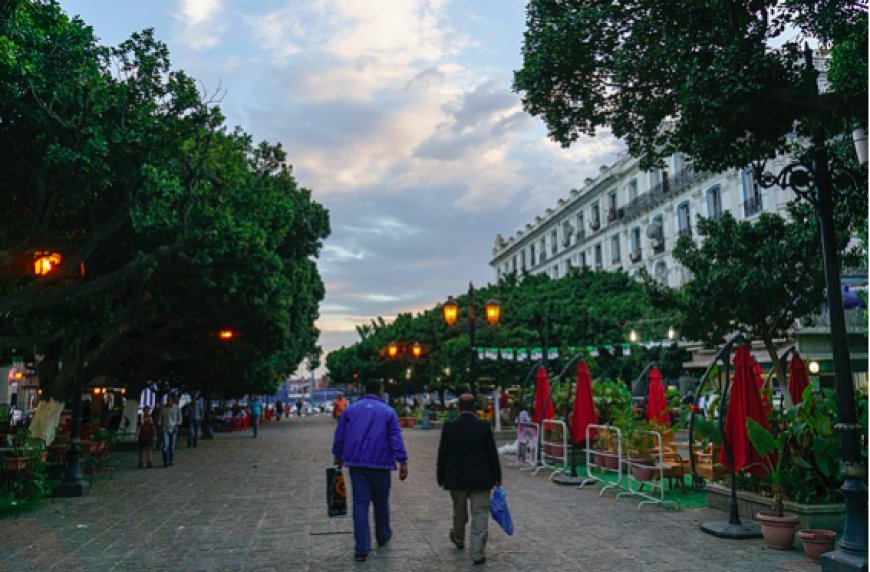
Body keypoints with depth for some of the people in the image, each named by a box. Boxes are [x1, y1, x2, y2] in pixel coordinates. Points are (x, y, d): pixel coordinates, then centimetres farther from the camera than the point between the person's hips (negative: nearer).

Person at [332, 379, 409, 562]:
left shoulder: (350, 409, 6)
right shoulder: (388, 411, -2)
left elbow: (339, 435, 9)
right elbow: (396, 439, -7)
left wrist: (338, 456, 20)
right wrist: (403, 462, -5)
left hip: (356, 463, 2)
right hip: (380, 464, -2)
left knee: (360, 504, 1)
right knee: (381, 502, 16)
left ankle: (362, 548, -3)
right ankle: (383, 536, 33)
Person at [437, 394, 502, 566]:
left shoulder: (449, 427, -7)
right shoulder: (484, 426, -9)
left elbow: (442, 455, -2)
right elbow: (492, 454, -4)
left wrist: (441, 478, 9)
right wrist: (496, 477, 6)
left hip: (456, 479, 2)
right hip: (480, 479, -2)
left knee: (459, 512, 22)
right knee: (480, 515, 4)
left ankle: (458, 539, 44)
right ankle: (478, 554, 2)